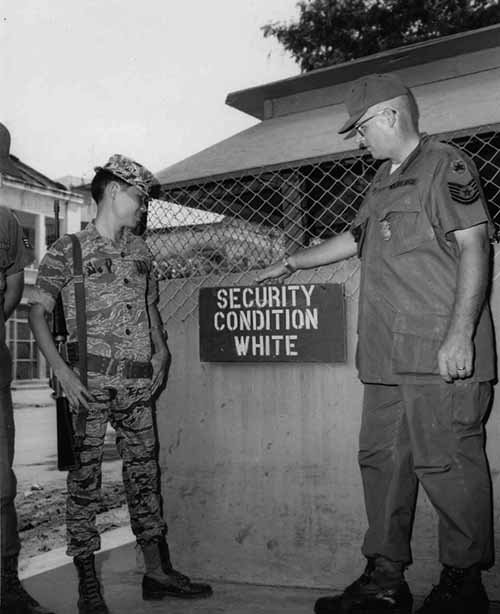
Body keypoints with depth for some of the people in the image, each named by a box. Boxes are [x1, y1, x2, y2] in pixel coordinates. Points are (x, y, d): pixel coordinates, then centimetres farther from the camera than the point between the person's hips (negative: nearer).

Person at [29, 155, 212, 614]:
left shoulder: (140, 250, 15)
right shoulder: (67, 249, -1)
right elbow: (38, 311, -2)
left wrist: (161, 349, 8)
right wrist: (61, 369, -12)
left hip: (138, 380, 5)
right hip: (90, 380, -5)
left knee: (145, 472, 9)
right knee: (85, 476, -1)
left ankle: (157, 572, 19)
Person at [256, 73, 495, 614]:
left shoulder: (444, 165, -3)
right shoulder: (384, 182, 22)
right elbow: (356, 238, 35)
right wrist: (292, 262, 42)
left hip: (440, 354, -8)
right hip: (389, 356, 9)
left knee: (447, 464, -3)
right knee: (382, 460, 9)